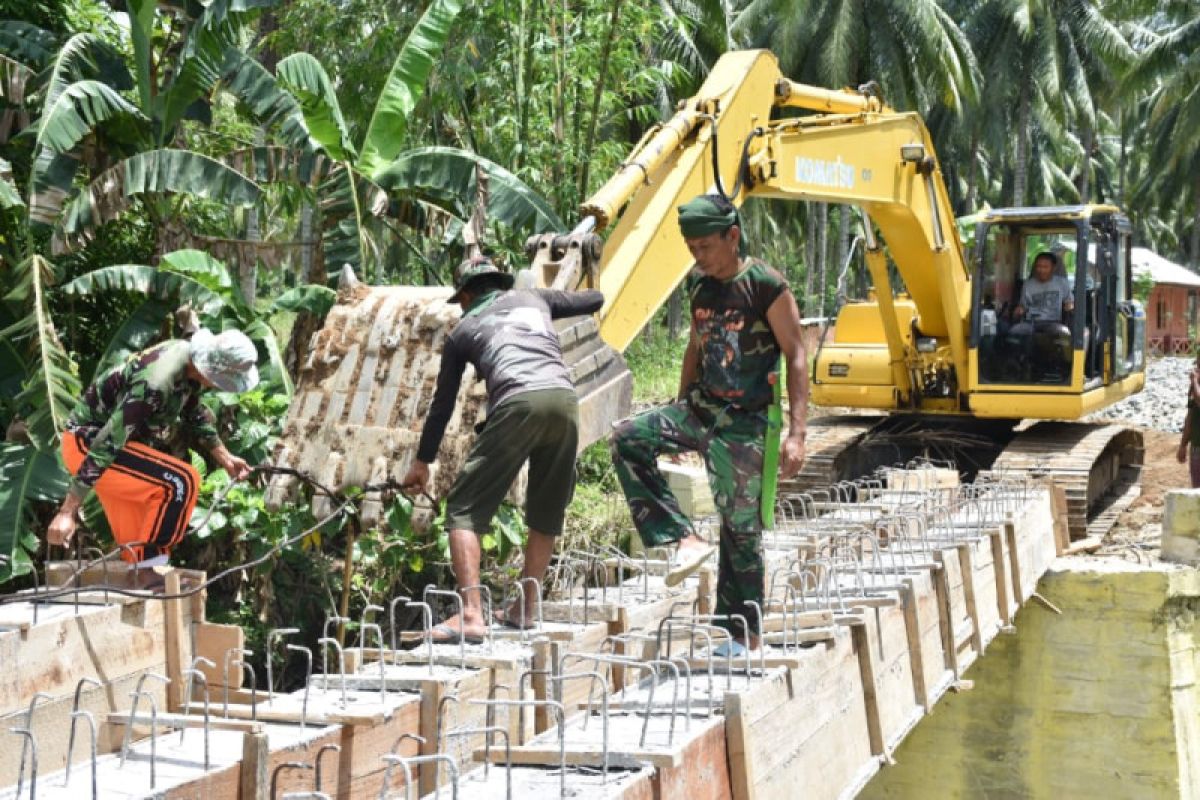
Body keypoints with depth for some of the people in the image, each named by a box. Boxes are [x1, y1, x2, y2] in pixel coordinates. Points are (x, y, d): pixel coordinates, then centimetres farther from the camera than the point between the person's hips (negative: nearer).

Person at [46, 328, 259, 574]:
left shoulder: (190, 357, -6)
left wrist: (224, 457, 14)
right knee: (181, 481, -20)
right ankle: (149, 564, -10)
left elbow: (195, 416, 16)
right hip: (87, 443, -9)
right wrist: (67, 512, -34)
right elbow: (106, 445, -34)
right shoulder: (155, 385, -33)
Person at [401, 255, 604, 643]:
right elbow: (595, 299, 40)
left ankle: (470, 615, -12)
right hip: (565, 398, 3)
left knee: (463, 508, 2)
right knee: (546, 514, 20)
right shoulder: (533, 298, 30)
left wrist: (423, 460, 39)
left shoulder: (463, 330, 25)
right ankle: (525, 609, 22)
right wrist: (561, 300, 61)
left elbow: (443, 401, 29)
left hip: (518, 404, -3)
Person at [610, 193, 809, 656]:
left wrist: (796, 433, -19)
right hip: (699, 408, 6)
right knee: (628, 440, -16)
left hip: (743, 423, -6)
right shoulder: (699, 285, 7)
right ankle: (685, 539, -12)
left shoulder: (767, 287, -13)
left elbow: (796, 358, -13)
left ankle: (742, 637, 14)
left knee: (741, 530, 1)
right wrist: (677, 417, 19)